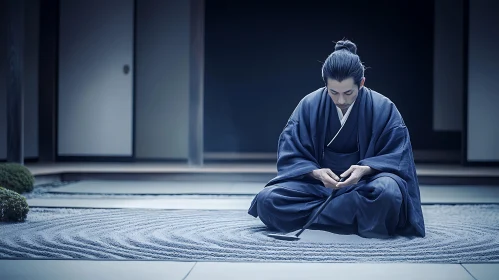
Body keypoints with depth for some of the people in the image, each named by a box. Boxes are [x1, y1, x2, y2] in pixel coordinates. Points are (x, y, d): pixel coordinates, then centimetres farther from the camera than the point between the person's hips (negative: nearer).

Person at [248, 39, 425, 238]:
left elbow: (397, 156, -5)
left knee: (388, 192, -38)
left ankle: (311, 214, -23)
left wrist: (365, 169, -26)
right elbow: (289, 155, -4)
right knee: (266, 200, -26)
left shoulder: (383, 108, -7)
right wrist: (316, 172, -25)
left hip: (363, 182, -1)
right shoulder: (309, 105, -5)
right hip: (318, 182, 1)